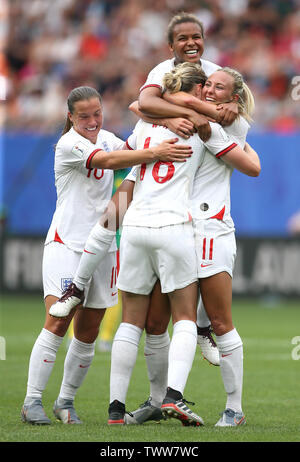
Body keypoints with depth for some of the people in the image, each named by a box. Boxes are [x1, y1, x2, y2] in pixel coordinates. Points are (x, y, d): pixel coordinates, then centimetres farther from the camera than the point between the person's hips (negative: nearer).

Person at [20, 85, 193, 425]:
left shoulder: (106, 138, 11)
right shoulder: (68, 145, -13)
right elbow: (109, 160, -27)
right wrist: (154, 153, -37)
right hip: (66, 244, -7)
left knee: (88, 333, 6)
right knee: (57, 321, -16)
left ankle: (66, 401, 17)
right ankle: (32, 401, -13)